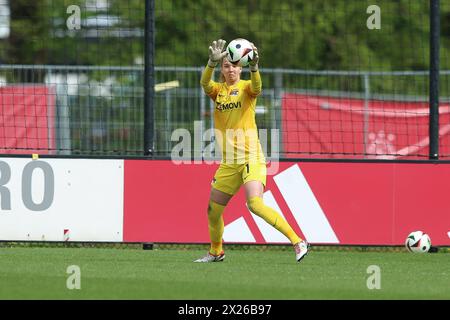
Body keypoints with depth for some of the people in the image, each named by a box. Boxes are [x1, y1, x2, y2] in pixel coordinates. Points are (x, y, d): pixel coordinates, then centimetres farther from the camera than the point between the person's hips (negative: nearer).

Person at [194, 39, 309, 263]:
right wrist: (212, 62, -34)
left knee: (255, 204, -25)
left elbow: (256, 87, -26)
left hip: (251, 158, -5)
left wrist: (254, 67, -47)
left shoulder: (246, 87, -1)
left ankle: (297, 242, -24)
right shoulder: (217, 89, 9)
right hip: (228, 163, 5)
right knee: (213, 210, 12)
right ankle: (215, 252, 36)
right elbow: (205, 84, -15)